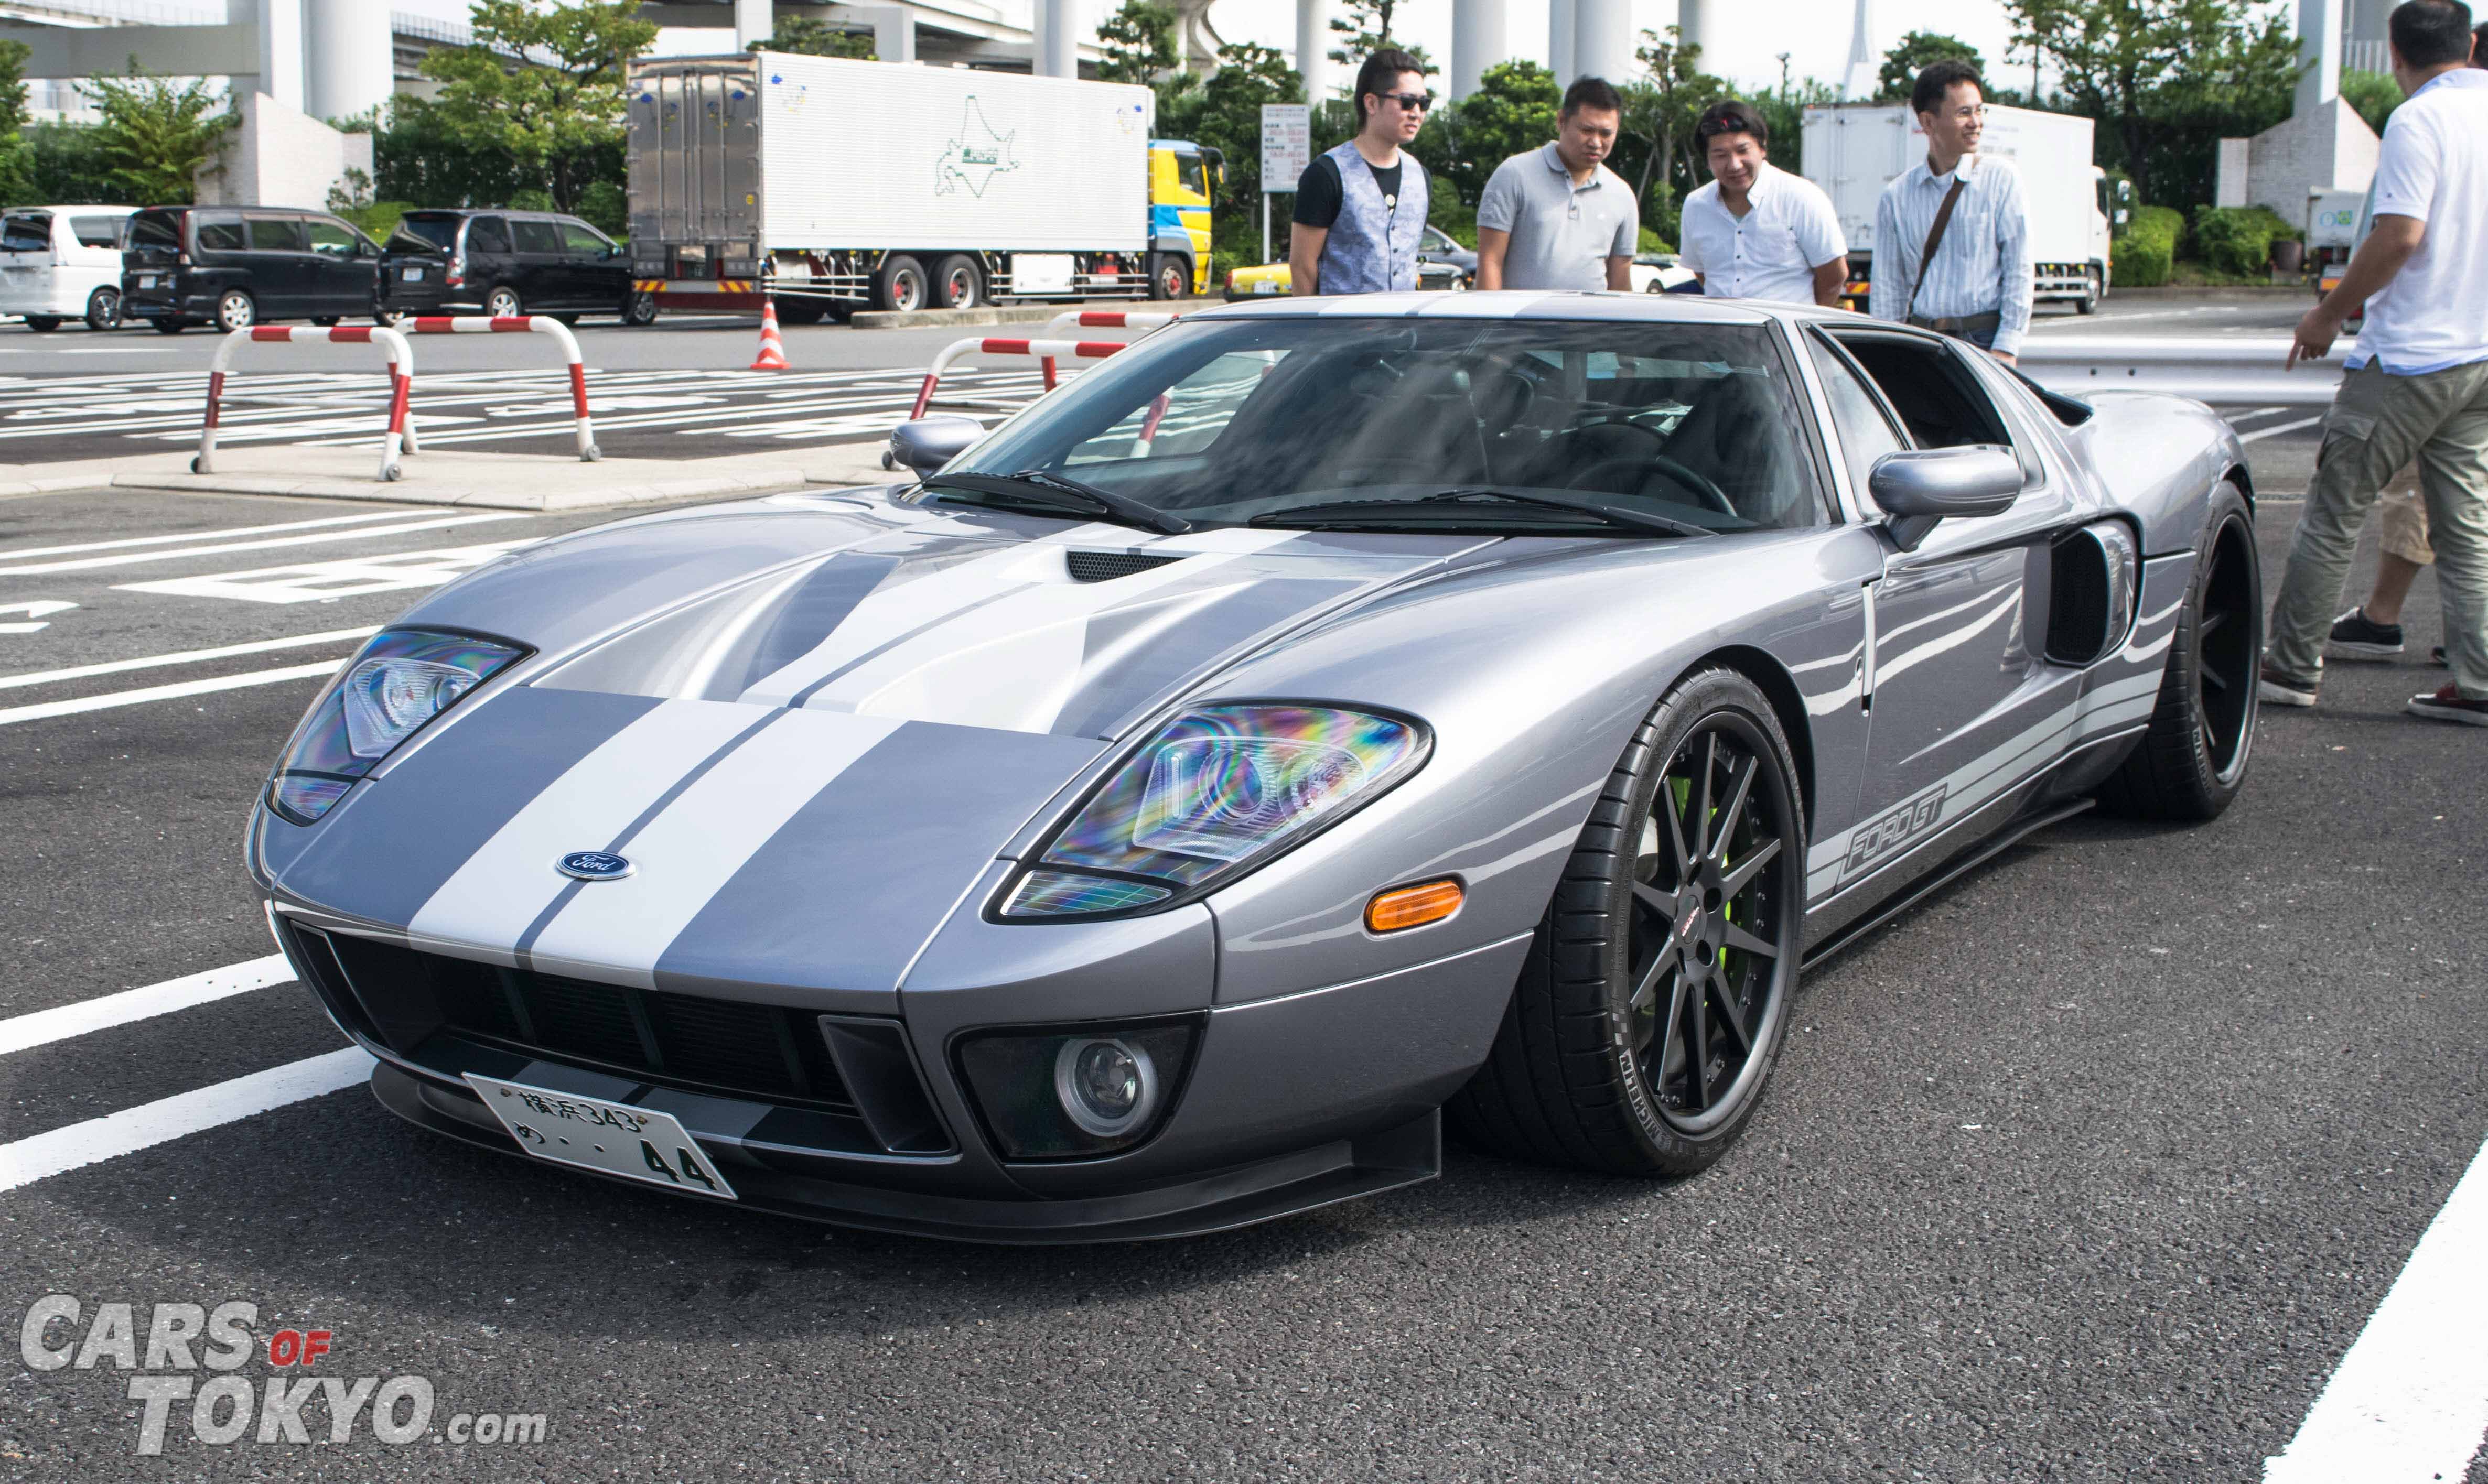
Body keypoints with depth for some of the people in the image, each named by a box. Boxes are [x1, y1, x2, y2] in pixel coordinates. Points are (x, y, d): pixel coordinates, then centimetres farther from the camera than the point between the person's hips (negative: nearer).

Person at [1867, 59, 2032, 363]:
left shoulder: (2000, 177, 1)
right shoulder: (1897, 195, 8)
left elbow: (2018, 270, -2)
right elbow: (1888, 284, 10)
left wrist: (2005, 349, -10)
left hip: (1983, 339, -2)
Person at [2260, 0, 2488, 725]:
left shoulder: (2418, 121, -13)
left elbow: (2400, 235, -21)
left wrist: (2329, 314, -10)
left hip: (2409, 356, -7)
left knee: (2334, 513, 2)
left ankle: (2293, 666, 7)